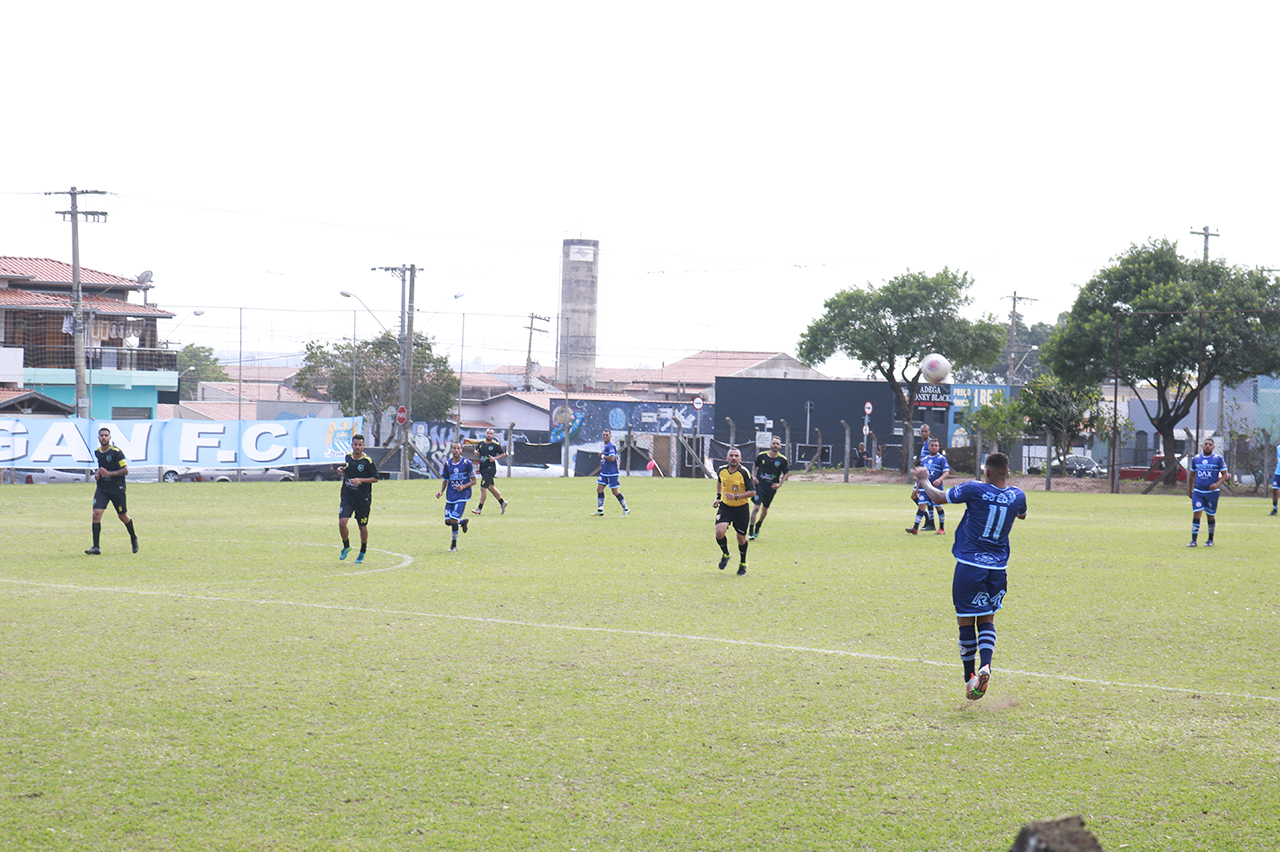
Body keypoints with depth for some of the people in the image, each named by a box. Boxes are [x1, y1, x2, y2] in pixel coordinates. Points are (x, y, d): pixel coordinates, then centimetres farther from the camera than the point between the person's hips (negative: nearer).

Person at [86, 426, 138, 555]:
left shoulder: (116, 452, -12)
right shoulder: (97, 452, 8)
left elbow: (125, 471, -13)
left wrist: (109, 473, -23)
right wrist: (98, 474, 5)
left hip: (117, 489, -4)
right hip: (102, 489, 4)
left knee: (123, 516, 9)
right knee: (96, 514, -13)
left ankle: (133, 538, 37)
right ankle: (96, 547, -12)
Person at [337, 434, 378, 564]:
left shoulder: (368, 461, -11)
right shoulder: (348, 457, 4)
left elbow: (375, 478, -8)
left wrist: (360, 480, -20)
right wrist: (342, 470, 0)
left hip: (363, 499, -3)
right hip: (347, 497, 3)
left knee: (362, 526, 8)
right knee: (342, 522, -13)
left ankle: (362, 552, 29)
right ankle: (346, 546, 11)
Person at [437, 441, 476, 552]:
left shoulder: (467, 463, -7)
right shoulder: (447, 464, 4)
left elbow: (473, 481, -2)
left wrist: (463, 487, -19)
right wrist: (441, 492, -2)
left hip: (462, 495, -5)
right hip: (451, 496, 5)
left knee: (454, 520, -14)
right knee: (448, 521, 0)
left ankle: (454, 545, 3)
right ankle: (462, 522, 33)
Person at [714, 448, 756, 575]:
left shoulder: (744, 473, -18)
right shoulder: (722, 470, -4)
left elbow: (752, 492, -16)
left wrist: (736, 496, -27)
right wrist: (718, 497, 14)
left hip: (741, 509, -3)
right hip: (725, 507, 3)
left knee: (741, 538, 9)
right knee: (719, 532, -18)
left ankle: (743, 564, 33)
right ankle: (725, 555, 12)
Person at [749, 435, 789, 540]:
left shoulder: (782, 460, -3)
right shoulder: (762, 456, -3)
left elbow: (785, 474, 8)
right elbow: (755, 466, 15)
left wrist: (780, 484, -6)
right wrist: (754, 477, 0)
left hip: (771, 488, 2)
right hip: (759, 485, -2)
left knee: (765, 510, 14)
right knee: (756, 507, -13)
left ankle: (758, 527, 41)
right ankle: (751, 532, -7)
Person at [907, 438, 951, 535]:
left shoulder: (942, 459, -1)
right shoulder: (924, 460, 15)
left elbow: (947, 472, -10)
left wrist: (939, 479, -27)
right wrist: (918, 487, 22)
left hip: (936, 487, -4)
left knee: (939, 507, 1)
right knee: (921, 505, -6)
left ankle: (942, 529, 14)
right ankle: (915, 528, -10)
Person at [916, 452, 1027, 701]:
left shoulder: (975, 489, -12)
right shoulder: (1017, 496, 0)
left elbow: (939, 497, 1)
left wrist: (924, 481, 20)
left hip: (969, 566, -3)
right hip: (998, 568, 3)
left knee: (966, 621, 8)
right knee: (987, 620, 13)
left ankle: (970, 677, 10)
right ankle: (985, 666, -11)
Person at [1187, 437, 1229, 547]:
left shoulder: (1218, 459, -1)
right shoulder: (1196, 459, 9)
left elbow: (1225, 474, -1)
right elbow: (1192, 475, 19)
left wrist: (1217, 484, -18)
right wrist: (1189, 490, 16)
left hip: (1212, 492, -2)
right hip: (1198, 491, 2)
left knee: (1211, 516, 6)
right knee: (1196, 514, -9)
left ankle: (1210, 539, 23)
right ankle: (1193, 540, -9)